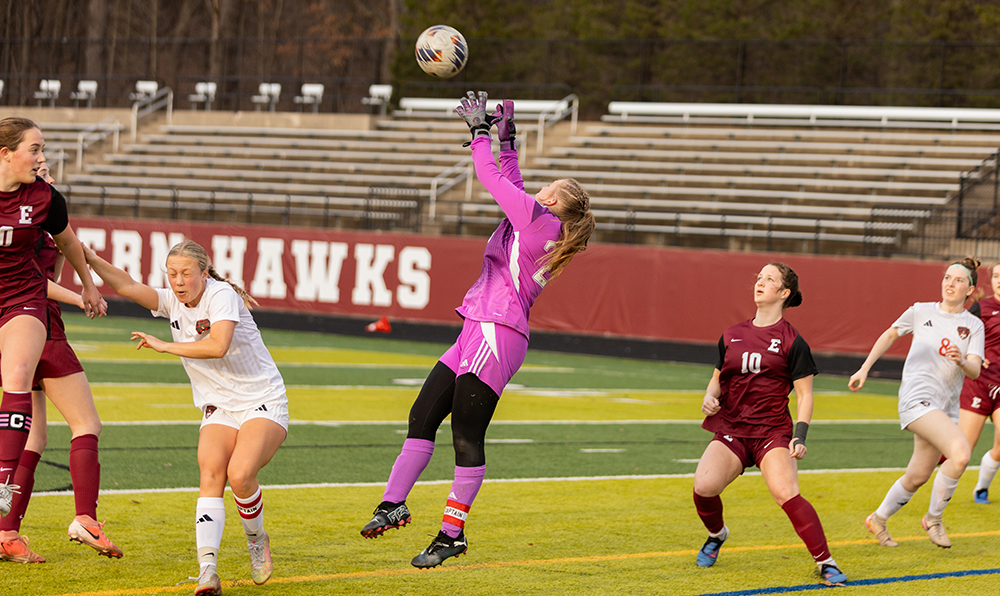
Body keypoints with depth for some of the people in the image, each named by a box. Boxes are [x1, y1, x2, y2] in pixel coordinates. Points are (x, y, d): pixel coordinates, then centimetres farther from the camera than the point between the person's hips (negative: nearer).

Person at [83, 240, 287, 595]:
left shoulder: (221, 295, -16)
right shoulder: (172, 302, 2)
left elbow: (217, 346, -31)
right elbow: (127, 286, -11)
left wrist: (165, 346, -23)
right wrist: (91, 260, -25)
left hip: (263, 403, -5)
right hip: (219, 409, 5)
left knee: (240, 475, -26)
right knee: (211, 474, -21)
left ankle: (257, 539, 5)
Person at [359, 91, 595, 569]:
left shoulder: (540, 219, -7)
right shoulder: (531, 222, 18)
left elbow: (492, 178, -4)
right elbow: (510, 184, 33)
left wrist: (479, 130, 7)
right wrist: (506, 139, 33)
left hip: (496, 334, -10)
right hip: (476, 334, 10)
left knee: (467, 437, -7)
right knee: (423, 416, 6)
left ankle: (453, 533, -4)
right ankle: (393, 505, 5)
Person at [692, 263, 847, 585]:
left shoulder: (792, 341, 0)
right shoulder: (732, 335, 13)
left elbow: (805, 395, 0)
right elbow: (717, 378, 24)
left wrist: (800, 437, -11)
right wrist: (709, 398, 1)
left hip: (772, 432, -3)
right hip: (730, 430, 3)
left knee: (786, 494, -25)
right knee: (704, 486, -20)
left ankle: (826, 563, -15)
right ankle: (716, 535, 13)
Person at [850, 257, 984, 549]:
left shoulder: (974, 326, 5)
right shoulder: (921, 311, 4)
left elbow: (975, 371, -7)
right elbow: (890, 334, 21)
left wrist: (962, 361, -30)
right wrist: (864, 369, 18)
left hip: (946, 408, 4)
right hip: (917, 397, -4)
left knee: (917, 477, 11)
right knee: (961, 451, -25)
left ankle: (879, 519, 36)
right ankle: (933, 518, -8)